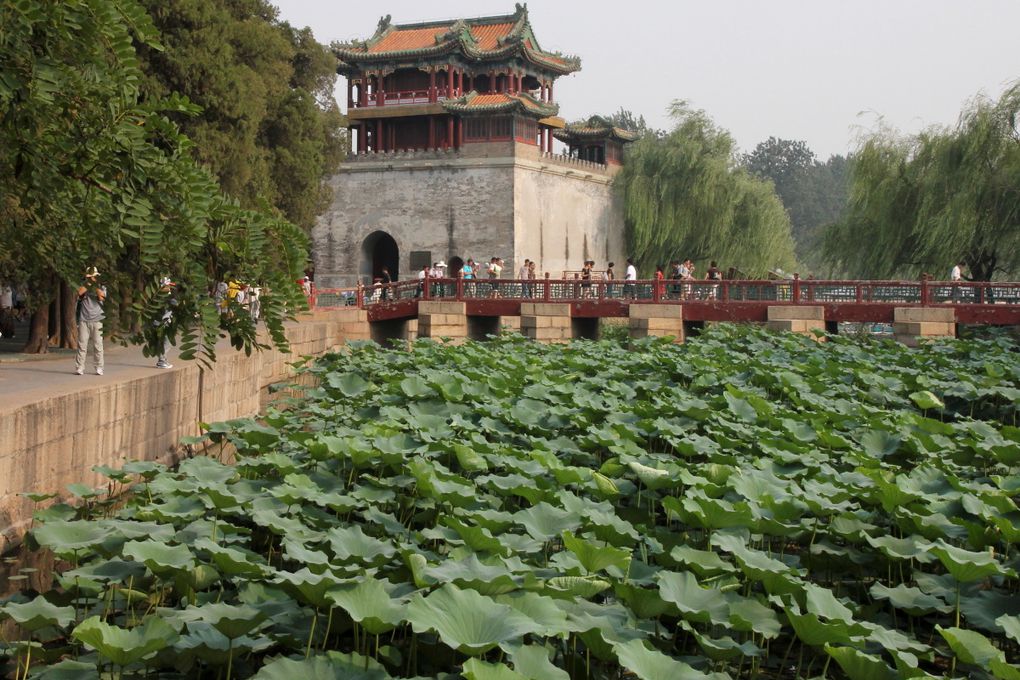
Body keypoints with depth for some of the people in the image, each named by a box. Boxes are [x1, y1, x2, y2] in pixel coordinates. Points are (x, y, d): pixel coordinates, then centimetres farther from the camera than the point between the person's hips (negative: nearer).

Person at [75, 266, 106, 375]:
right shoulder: (83, 286, 11)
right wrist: (89, 283, -9)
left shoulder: (102, 288, 11)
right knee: (82, 345, -4)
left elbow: (101, 297, -9)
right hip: (84, 320, 0)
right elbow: (80, 292, -11)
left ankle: (99, 368, 4)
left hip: (97, 321, 0)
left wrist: (96, 285, -8)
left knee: (97, 346, -1)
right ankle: (79, 368, -3)